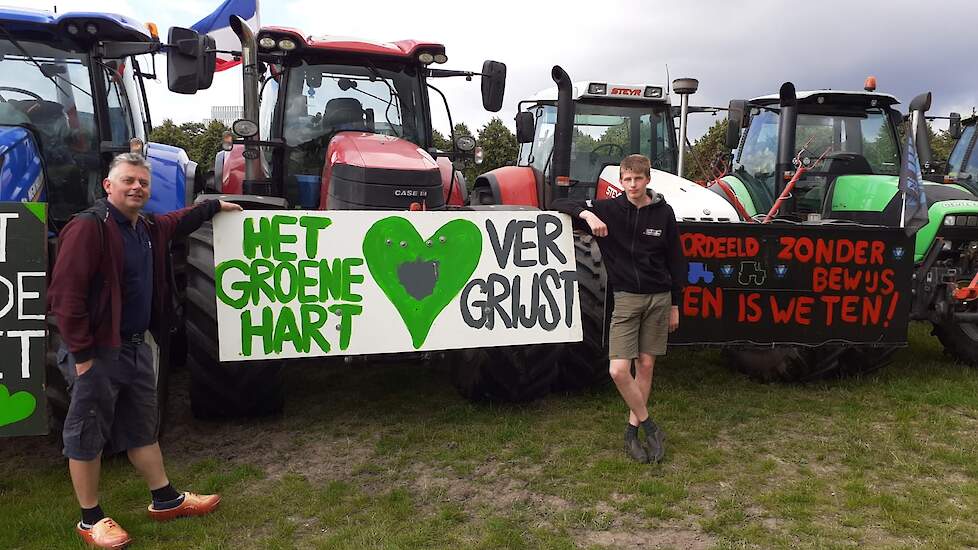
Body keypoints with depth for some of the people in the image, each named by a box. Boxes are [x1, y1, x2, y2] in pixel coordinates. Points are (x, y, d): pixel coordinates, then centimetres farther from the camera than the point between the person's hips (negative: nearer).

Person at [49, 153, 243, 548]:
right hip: (98, 351, -9)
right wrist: (81, 353, -22)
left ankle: (165, 500, 30)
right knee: (88, 434, 6)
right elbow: (65, 293, -22)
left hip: (136, 346, 9)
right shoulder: (88, 227, -18)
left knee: (142, 428, 18)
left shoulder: (148, 227, 10)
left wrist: (214, 206, 38)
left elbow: (177, 223, 35)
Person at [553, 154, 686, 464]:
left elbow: (675, 261, 6)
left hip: (658, 298, 1)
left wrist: (675, 305, 8)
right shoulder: (608, 209, -3)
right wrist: (587, 214, -21)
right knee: (619, 370, -11)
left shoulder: (663, 212, 0)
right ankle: (649, 426, 7)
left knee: (646, 365, 7)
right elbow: (559, 204, -2)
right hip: (626, 298, -1)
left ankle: (633, 428, 20)